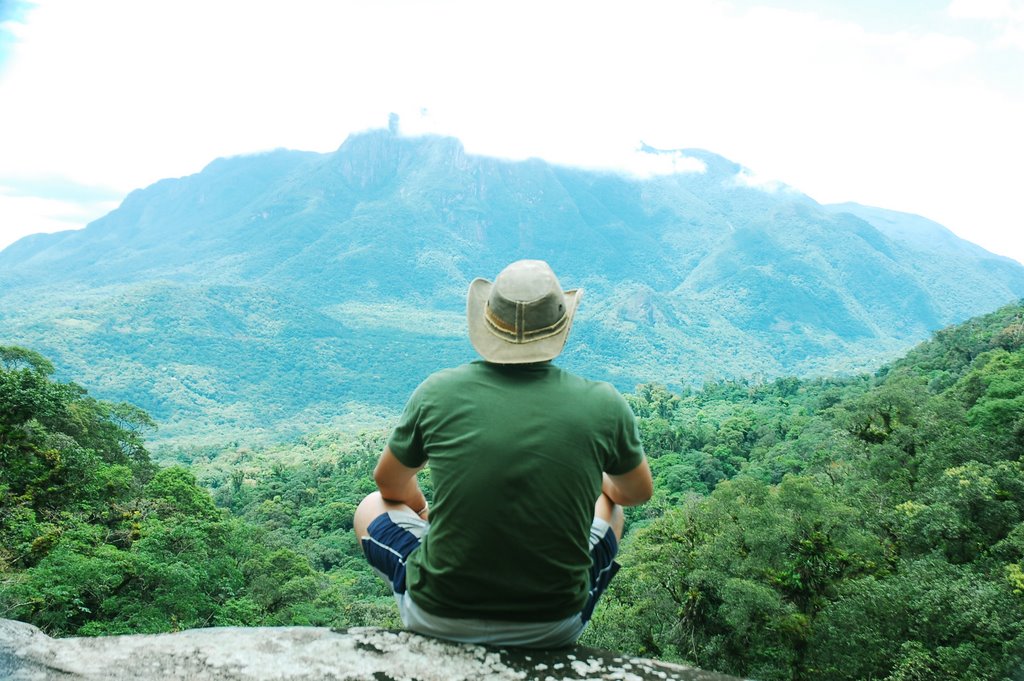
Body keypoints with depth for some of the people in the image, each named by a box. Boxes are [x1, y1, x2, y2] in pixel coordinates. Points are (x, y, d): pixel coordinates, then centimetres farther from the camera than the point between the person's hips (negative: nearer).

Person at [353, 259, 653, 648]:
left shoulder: (437, 393, -11)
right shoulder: (603, 405, -11)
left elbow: (390, 485, 8)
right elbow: (637, 494, 9)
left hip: (439, 622, 0)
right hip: (553, 631, 1)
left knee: (372, 507, 25)